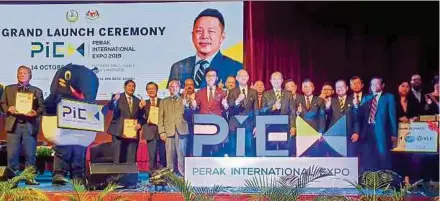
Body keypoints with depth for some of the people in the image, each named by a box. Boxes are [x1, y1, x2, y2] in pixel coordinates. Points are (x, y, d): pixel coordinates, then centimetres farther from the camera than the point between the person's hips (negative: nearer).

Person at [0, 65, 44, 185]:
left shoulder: (37, 91, 13)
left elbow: (42, 107, 7)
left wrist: (36, 112, -13)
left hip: (30, 125, 0)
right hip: (14, 124, 1)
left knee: (30, 154, 0)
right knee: (12, 154, -1)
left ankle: (30, 177, 6)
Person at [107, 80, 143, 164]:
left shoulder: (137, 101, 16)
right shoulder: (117, 97, 2)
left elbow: (141, 116, 16)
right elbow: (110, 107, -15)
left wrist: (139, 124, -4)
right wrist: (114, 100, -36)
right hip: (119, 132, -4)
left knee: (131, 159, 4)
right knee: (117, 157, -4)